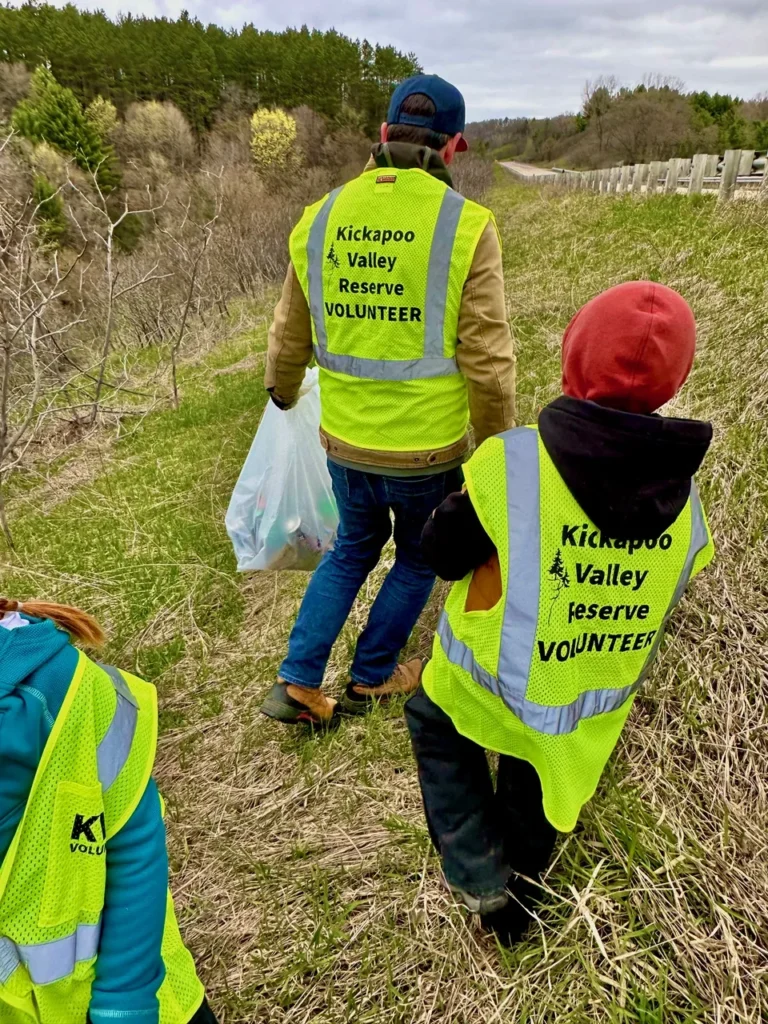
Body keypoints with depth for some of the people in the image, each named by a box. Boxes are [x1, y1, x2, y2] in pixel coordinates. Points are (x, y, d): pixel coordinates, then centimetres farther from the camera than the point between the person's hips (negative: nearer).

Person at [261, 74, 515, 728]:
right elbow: (488, 363, -14)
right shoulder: (465, 226, -13)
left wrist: (282, 390, 31)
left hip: (344, 442, 4)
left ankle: (297, 685, 25)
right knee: (418, 558, 23)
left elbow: (290, 335, 11)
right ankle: (371, 681, 38)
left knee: (354, 549, 27)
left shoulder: (322, 218, 0)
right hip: (427, 450, -4)